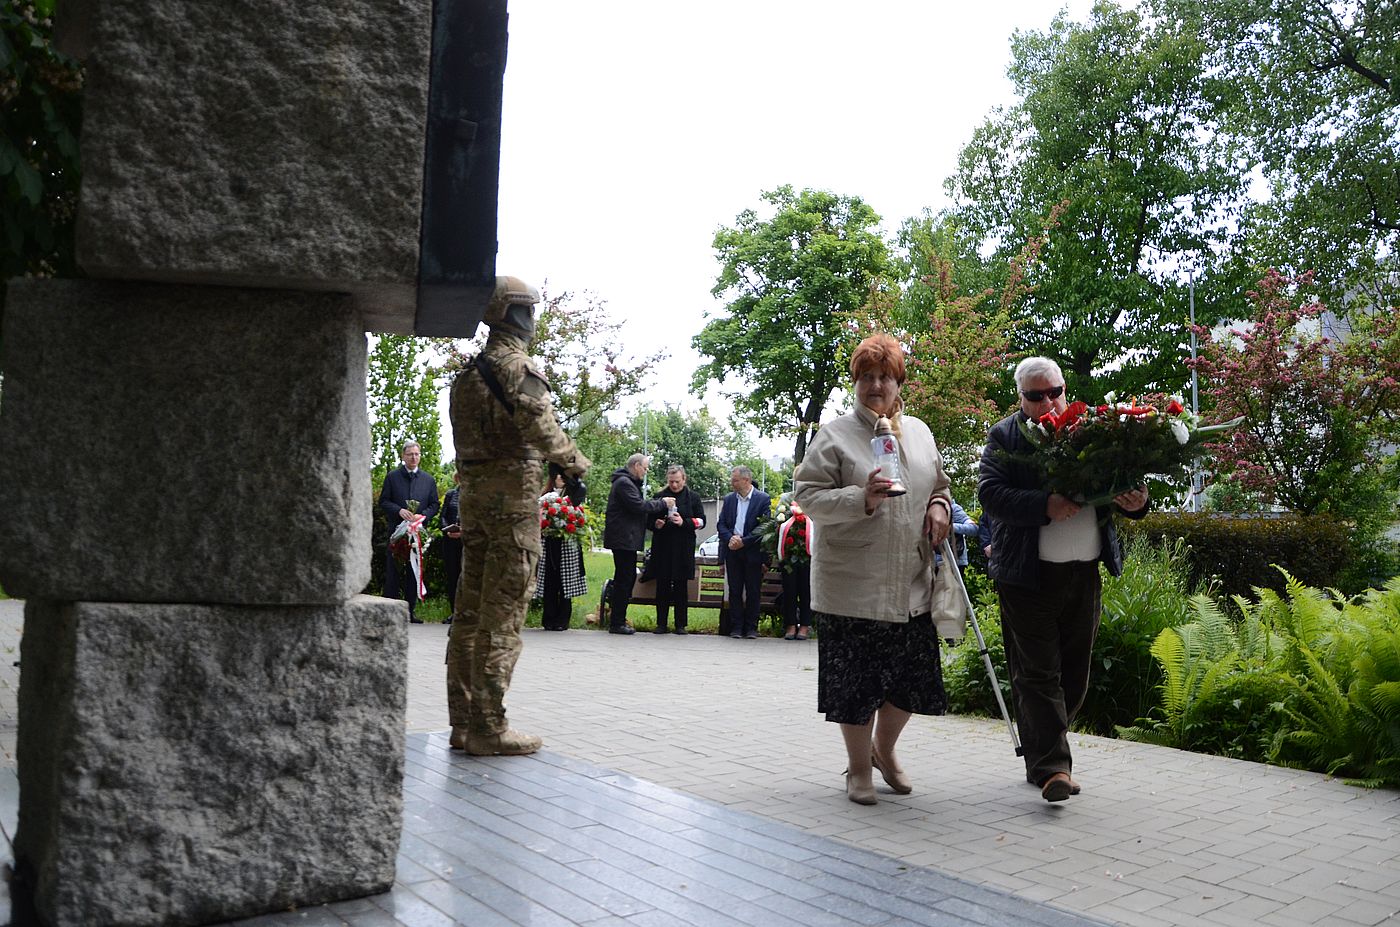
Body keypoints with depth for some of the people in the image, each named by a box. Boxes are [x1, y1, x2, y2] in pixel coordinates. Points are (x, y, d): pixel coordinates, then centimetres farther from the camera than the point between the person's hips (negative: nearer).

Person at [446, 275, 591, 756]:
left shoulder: (468, 373, 16)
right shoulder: (519, 367, -11)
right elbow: (543, 431, -19)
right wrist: (576, 462, -3)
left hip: (472, 495, 9)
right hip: (513, 495, -8)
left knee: (470, 609, 11)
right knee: (503, 613, -5)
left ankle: (463, 721, 18)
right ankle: (489, 727, -2)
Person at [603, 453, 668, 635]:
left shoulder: (629, 483, 21)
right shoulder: (623, 483, -13)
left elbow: (638, 508, 22)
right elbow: (639, 506, -21)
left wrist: (656, 518, 8)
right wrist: (662, 504, -11)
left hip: (626, 539, 11)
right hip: (623, 539, -11)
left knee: (626, 579, 14)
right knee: (624, 579, -8)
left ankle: (617, 618, 19)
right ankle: (617, 623, -4)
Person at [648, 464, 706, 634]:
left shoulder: (693, 497, 8)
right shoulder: (660, 496, 12)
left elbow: (701, 521, 4)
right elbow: (649, 518, 15)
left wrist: (684, 522, -13)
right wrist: (655, 523, -7)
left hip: (683, 549, -1)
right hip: (662, 548, 1)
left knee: (681, 587, 2)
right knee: (662, 586, 2)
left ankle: (681, 624, 8)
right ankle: (661, 623, 8)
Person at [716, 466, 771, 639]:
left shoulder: (763, 499, -4)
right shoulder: (729, 499, 10)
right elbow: (721, 524, 8)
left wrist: (743, 541, -15)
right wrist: (730, 538, -12)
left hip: (752, 552, -3)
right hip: (732, 552, 4)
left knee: (752, 591, 3)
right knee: (734, 591, 5)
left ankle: (751, 628, 10)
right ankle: (736, 627, 10)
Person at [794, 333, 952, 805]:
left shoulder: (919, 431, 14)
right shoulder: (834, 435, -2)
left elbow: (939, 484, 26)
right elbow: (809, 496, -9)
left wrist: (939, 506, 3)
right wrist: (862, 499, -22)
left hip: (910, 585, 5)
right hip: (851, 586, -4)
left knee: (911, 678, 8)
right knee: (856, 679, 3)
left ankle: (884, 748, 35)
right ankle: (858, 769, 22)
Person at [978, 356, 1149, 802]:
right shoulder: (1004, 437, 0)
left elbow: (1118, 480, 15)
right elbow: (990, 493, -13)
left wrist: (1135, 501, -8)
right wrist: (1044, 506, -25)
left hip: (1085, 572, 5)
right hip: (1028, 575, -5)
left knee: (1074, 673, 11)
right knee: (1037, 673, -5)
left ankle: (1040, 756, 25)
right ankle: (1052, 767, -3)